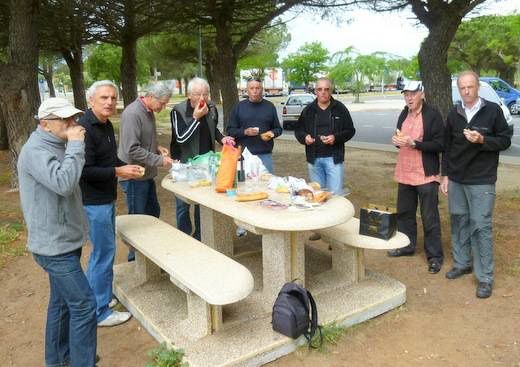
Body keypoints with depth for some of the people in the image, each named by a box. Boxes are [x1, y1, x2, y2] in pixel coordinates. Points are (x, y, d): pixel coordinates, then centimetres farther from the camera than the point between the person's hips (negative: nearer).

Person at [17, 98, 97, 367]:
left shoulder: (55, 145, 11)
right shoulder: (36, 151, -20)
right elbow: (63, 183, -35)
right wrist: (75, 145, -27)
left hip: (64, 240, 10)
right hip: (54, 245, -10)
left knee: (62, 301, 20)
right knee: (84, 305, -8)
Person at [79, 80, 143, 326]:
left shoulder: (106, 125, 10)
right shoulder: (85, 128, -20)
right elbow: (85, 170, -23)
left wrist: (127, 168, 6)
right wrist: (118, 172, -20)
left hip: (107, 198, 10)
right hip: (93, 202, -10)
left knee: (103, 250, 19)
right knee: (104, 252, -2)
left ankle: (103, 296, 35)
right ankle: (100, 313, 12)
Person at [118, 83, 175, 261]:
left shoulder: (148, 112, 8)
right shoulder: (132, 113, -21)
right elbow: (132, 150, -26)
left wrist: (157, 147, 3)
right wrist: (160, 161, -23)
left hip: (146, 174, 9)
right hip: (134, 175, -9)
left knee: (153, 212, 19)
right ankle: (135, 257, 19)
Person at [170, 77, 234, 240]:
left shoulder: (212, 108, -1)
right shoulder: (178, 111, -17)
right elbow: (181, 138, -25)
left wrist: (222, 138, -3)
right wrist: (196, 117, -30)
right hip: (184, 164, -4)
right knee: (183, 204, 3)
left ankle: (200, 237, 30)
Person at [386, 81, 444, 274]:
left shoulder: (433, 115, -11)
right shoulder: (404, 115, 11)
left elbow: (440, 145, -16)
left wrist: (414, 143, -24)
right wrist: (397, 140, -1)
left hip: (426, 175, -7)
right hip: (405, 173, 7)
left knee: (430, 218, 1)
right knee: (404, 213, 17)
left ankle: (435, 256, 13)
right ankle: (407, 246, 34)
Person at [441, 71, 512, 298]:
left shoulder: (493, 110, -4)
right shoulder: (453, 114, 7)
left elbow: (505, 140, -2)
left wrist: (482, 140, -20)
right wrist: (445, 175, 9)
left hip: (481, 181, -4)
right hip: (456, 179, 4)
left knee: (481, 226, -4)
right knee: (458, 222, 12)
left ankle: (485, 278, 5)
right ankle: (462, 263, 29)